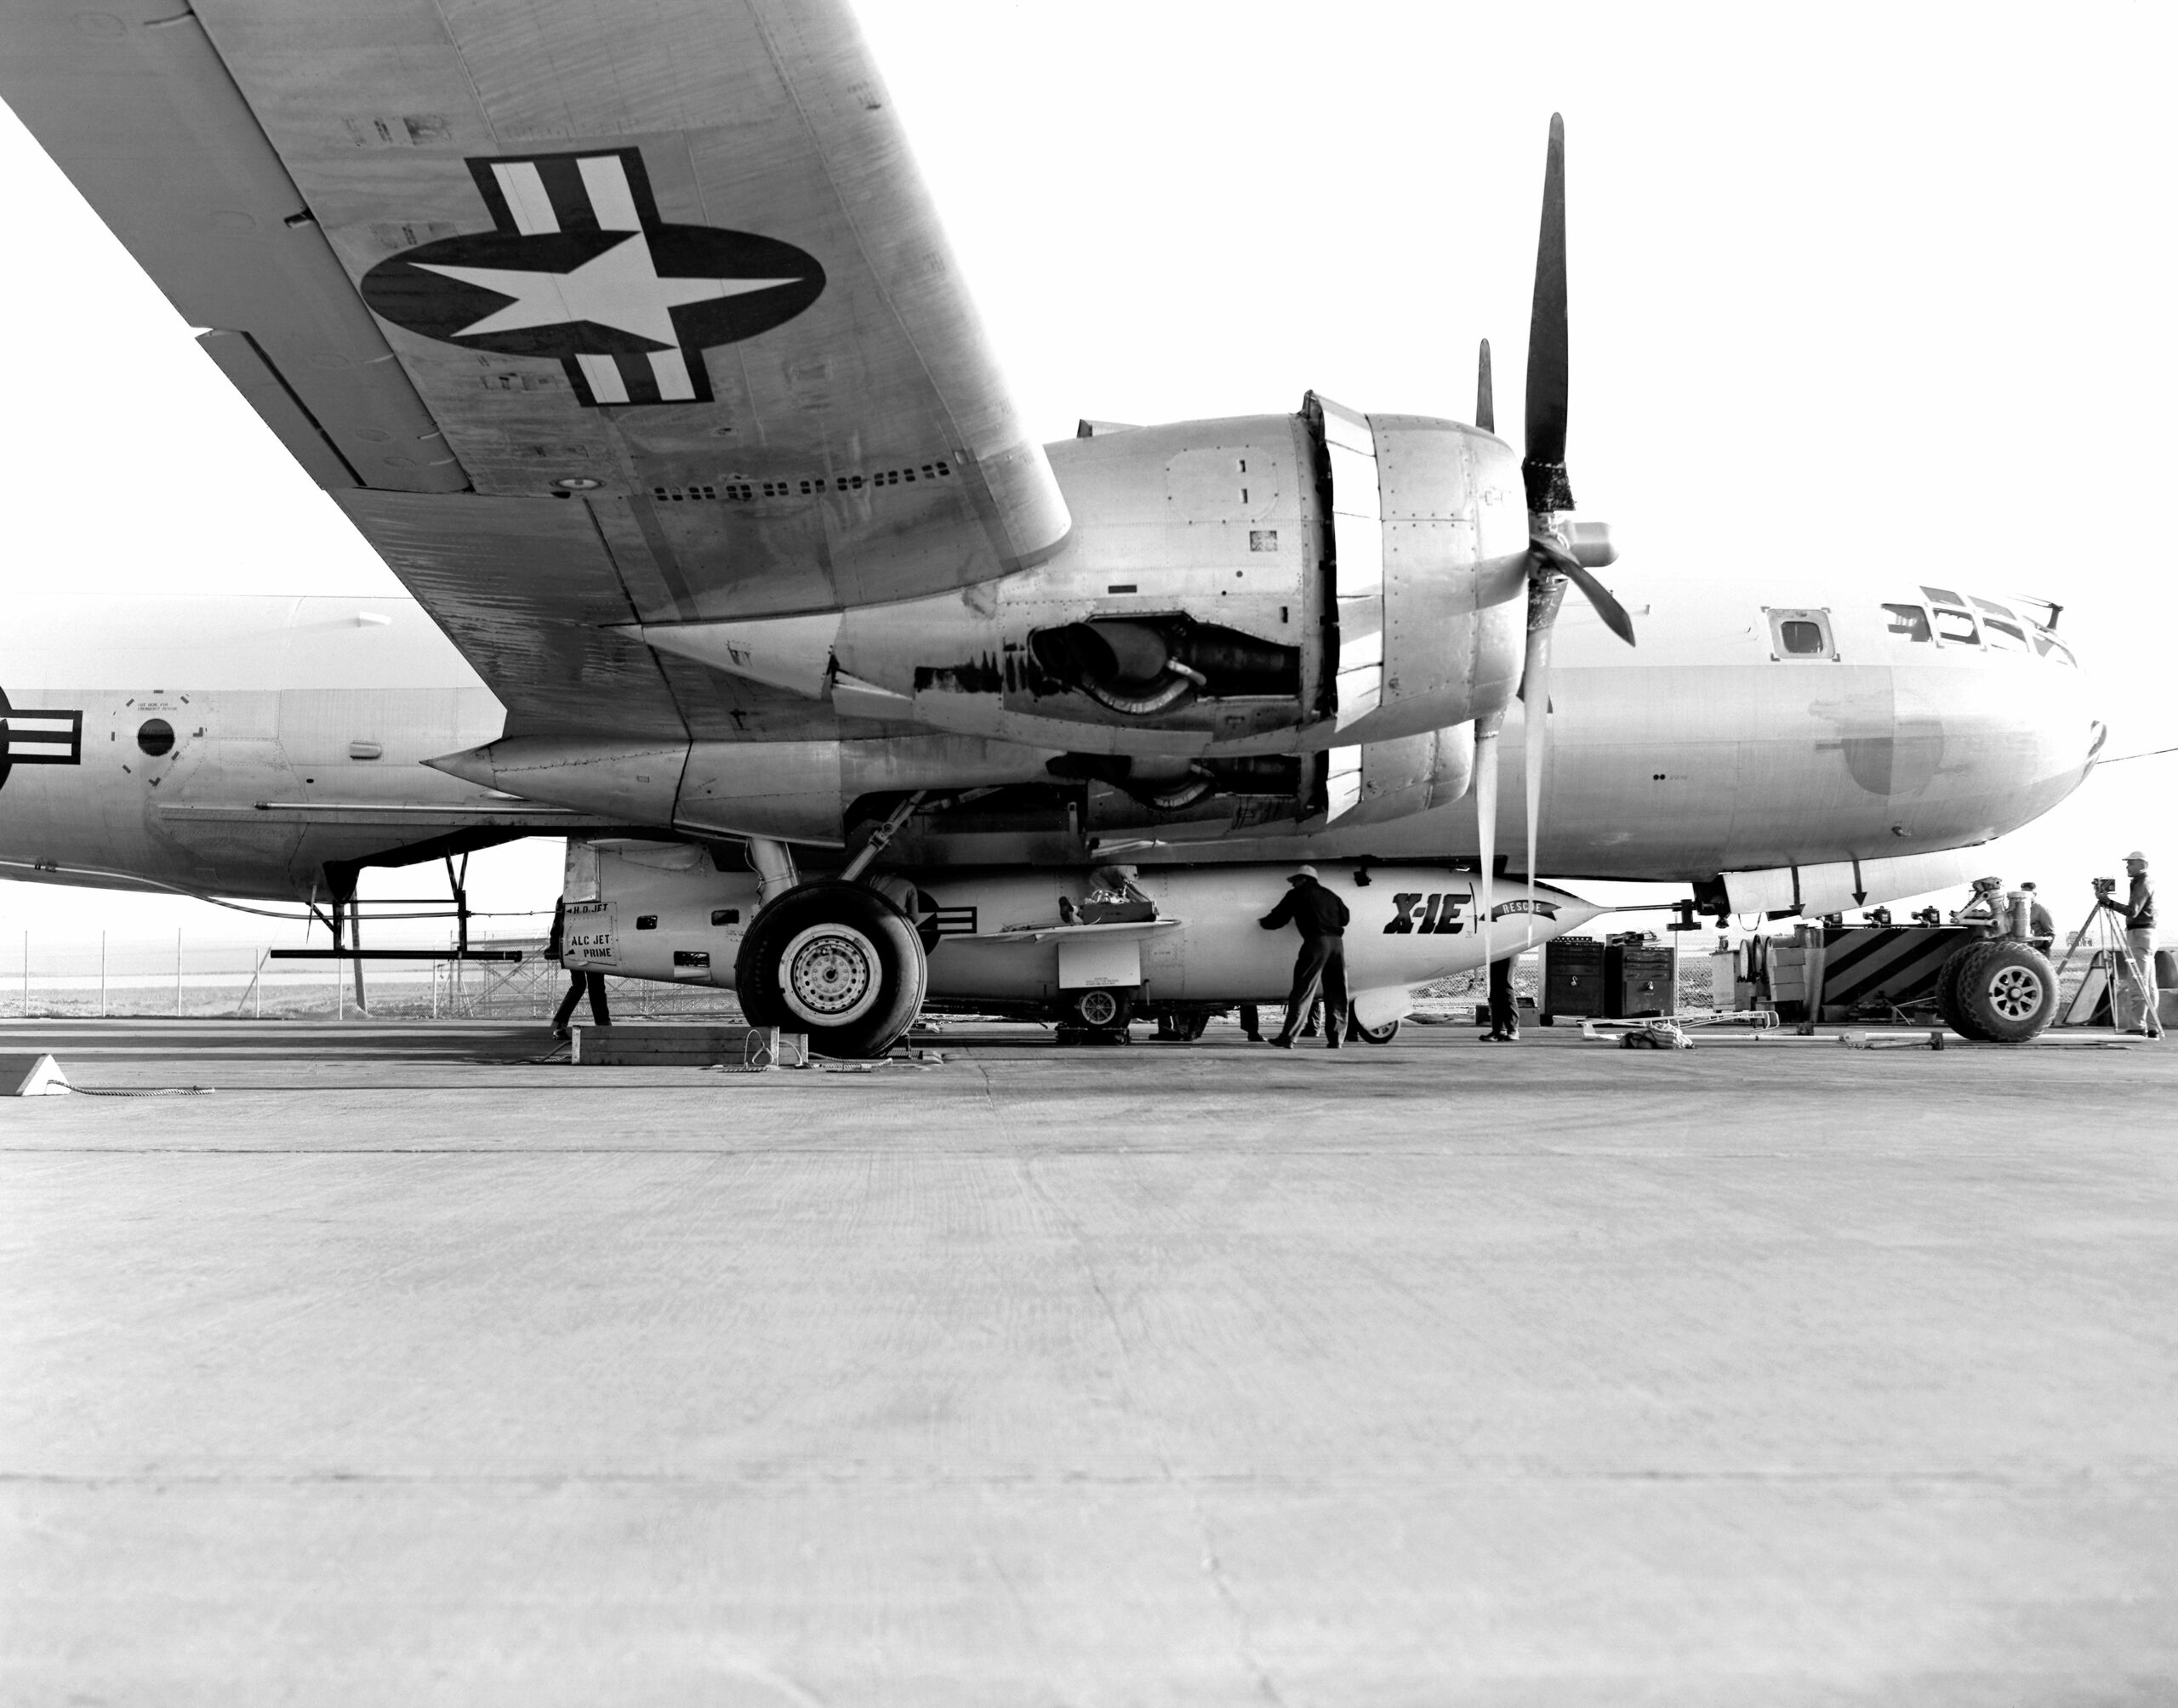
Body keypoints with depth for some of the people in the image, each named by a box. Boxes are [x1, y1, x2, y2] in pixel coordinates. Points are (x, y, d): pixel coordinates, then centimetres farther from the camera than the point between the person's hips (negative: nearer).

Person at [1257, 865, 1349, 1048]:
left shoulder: (1297, 895, 8)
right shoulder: (1329, 895, 23)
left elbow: (1278, 918, 9)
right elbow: (1345, 917, 23)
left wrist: (1262, 922, 28)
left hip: (1316, 941, -5)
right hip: (1337, 942, 5)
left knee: (1302, 991, -6)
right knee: (1336, 994, 10)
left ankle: (1287, 1038, -9)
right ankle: (1336, 1038, 6)